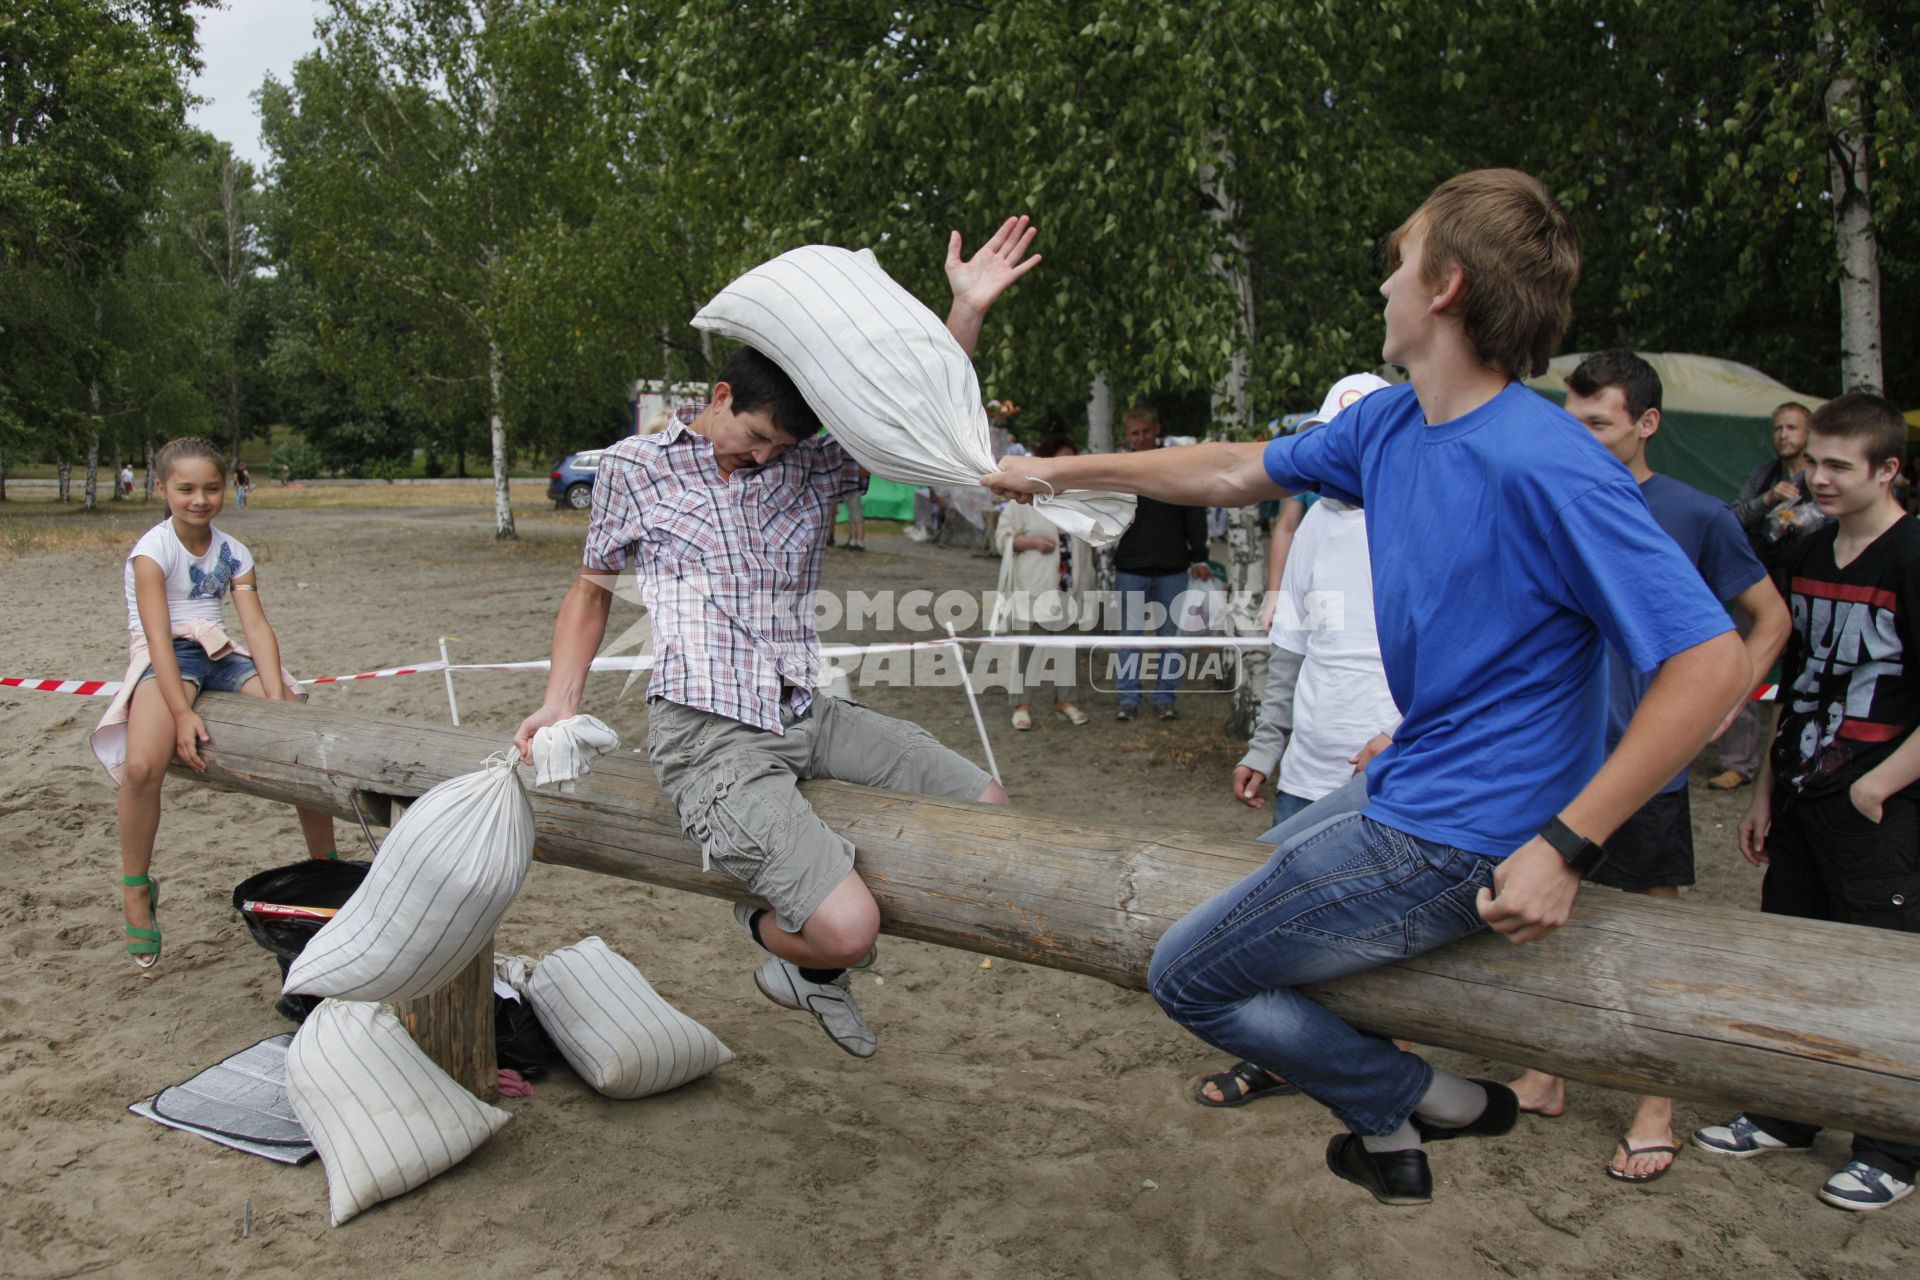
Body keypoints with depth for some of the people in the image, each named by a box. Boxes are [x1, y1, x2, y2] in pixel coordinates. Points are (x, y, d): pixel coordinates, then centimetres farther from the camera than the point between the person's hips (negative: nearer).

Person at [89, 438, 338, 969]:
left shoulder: (233, 552, 7)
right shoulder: (152, 550, -8)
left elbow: (257, 626, -3)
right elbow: (158, 635, -18)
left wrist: (279, 699, -17)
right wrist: (182, 713, -28)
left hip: (220, 653, 5)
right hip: (165, 658, -5)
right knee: (142, 766, -31)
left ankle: (325, 864, 5)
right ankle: (136, 888, -7)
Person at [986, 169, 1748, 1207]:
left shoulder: (1542, 467, -27)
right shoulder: (1387, 425, 0)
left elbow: (1711, 660, -27)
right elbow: (1237, 471, 13)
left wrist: (1566, 846, -29)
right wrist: (1060, 472, 17)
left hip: (1456, 842, -9)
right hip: (1406, 785, 9)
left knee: (1188, 976, 3)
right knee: (1253, 885, 32)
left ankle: (1424, 1099, 17)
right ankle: (1392, 1141, 38)